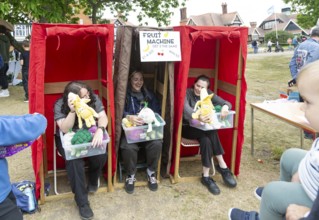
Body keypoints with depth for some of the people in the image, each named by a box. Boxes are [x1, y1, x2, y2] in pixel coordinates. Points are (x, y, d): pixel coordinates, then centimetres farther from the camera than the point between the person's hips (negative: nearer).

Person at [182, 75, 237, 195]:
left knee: (206, 140, -31)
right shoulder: (187, 93, -11)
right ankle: (223, 166, -19)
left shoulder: (209, 94, 3)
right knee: (211, 134, -30)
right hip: (187, 127, -4)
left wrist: (225, 107, -29)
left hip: (203, 127, 4)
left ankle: (206, 176, -23)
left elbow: (226, 103, -1)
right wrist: (198, 117, -54)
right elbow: (186, 109, -32)